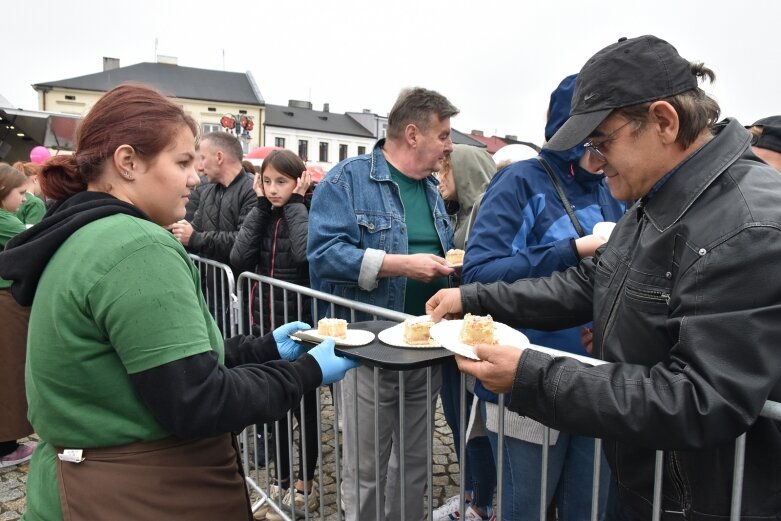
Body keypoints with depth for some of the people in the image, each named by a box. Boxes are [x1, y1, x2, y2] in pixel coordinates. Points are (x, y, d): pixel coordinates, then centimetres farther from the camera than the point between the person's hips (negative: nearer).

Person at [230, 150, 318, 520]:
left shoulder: (308, 212, -9)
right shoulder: (262, 215, 5)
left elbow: (304, 253, -29)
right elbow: (239, 259, -10)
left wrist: (295, 203, -17)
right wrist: (260, 206, -8)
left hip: (300, 325, -5)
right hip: (265, 322, 5)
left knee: (303, 407, 10)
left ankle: (305, 483, 30)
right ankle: (282, 482, 34)